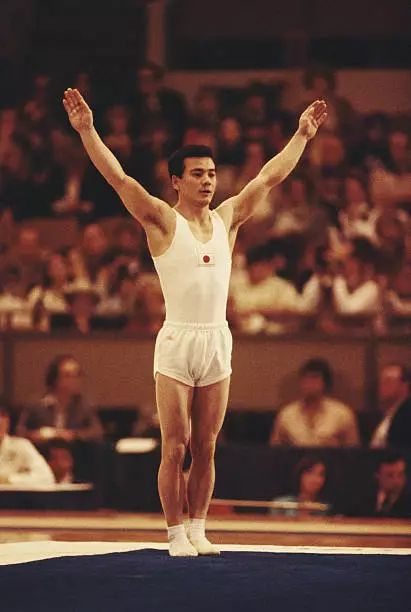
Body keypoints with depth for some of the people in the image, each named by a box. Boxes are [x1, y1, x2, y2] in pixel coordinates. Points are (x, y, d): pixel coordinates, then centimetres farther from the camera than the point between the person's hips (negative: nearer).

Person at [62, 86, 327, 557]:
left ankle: (198, 530, 13)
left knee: (205, 448, 6)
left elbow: (271, 176, 20)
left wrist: (302, 134, 23)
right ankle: (176, 535, 3)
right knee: (175, 449, -4)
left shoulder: (227, 218, 12)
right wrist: (86, 131, -18)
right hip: (177, 340, -4)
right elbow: (118, 177, -9)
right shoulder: (162, 220, 0)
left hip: (217, 341, 4)